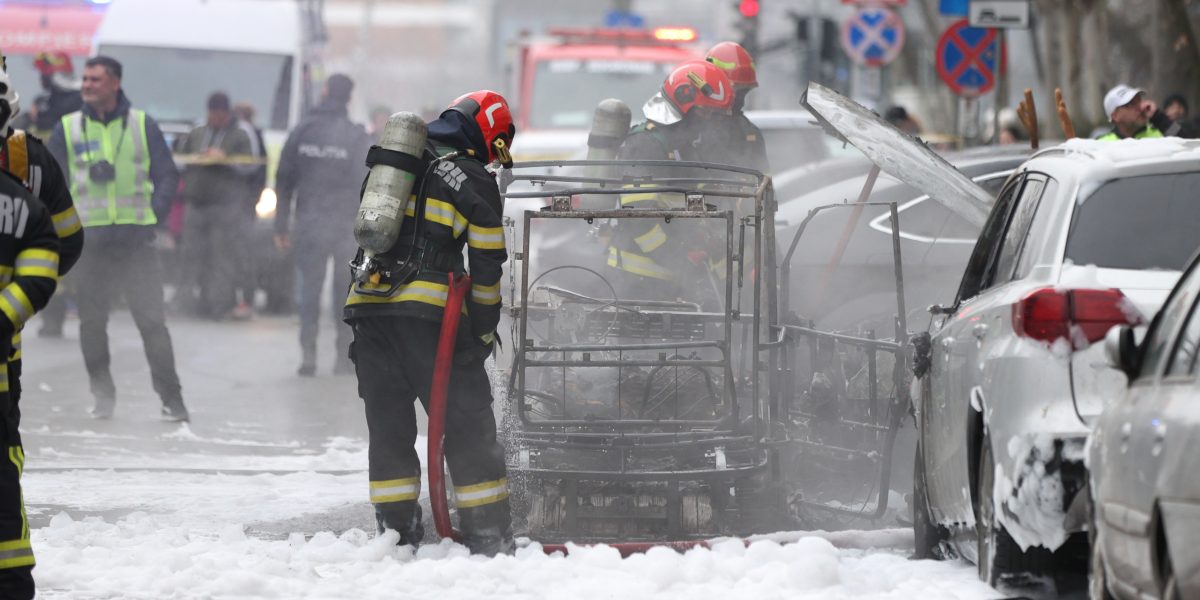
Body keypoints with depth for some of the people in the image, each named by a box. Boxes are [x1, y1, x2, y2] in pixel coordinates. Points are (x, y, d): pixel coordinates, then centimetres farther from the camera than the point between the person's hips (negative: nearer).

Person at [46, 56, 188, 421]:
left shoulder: (142, 126, 4)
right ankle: (102, 395, 19)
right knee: (92, 323, 5)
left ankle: (171, 399, -2)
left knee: (152, 321, -6)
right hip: (89, 241, 1)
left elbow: (167, 175, 9)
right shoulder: (68, 129, 6)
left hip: (136, 240, -1)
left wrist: (154, 216, -3)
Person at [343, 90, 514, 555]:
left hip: (367, 307, 5)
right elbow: (487, 266, 1)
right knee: (467, 425, 1)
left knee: (389, 426, 12)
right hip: (428, 315, -5)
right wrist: (484, 330, 11)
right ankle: (488, 535, -1)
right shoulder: (475, 181, 2)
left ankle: (396, 529, 9)